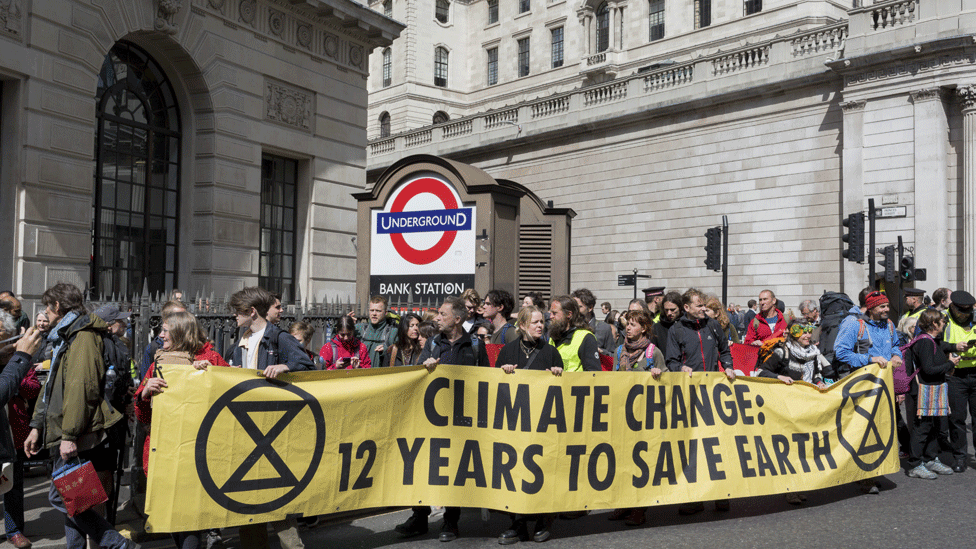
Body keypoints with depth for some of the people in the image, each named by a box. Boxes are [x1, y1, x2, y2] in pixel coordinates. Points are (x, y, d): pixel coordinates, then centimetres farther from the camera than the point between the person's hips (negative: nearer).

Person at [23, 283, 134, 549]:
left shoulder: (82, 336, -12)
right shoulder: (64, 337, 22)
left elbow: (81, 387, -22)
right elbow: (52, 387, 25)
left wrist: (70, 434, -25)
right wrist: (37, 426, 20)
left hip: (76, 437, -10)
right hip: (63, 436, 10)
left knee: (61, 497, -10)